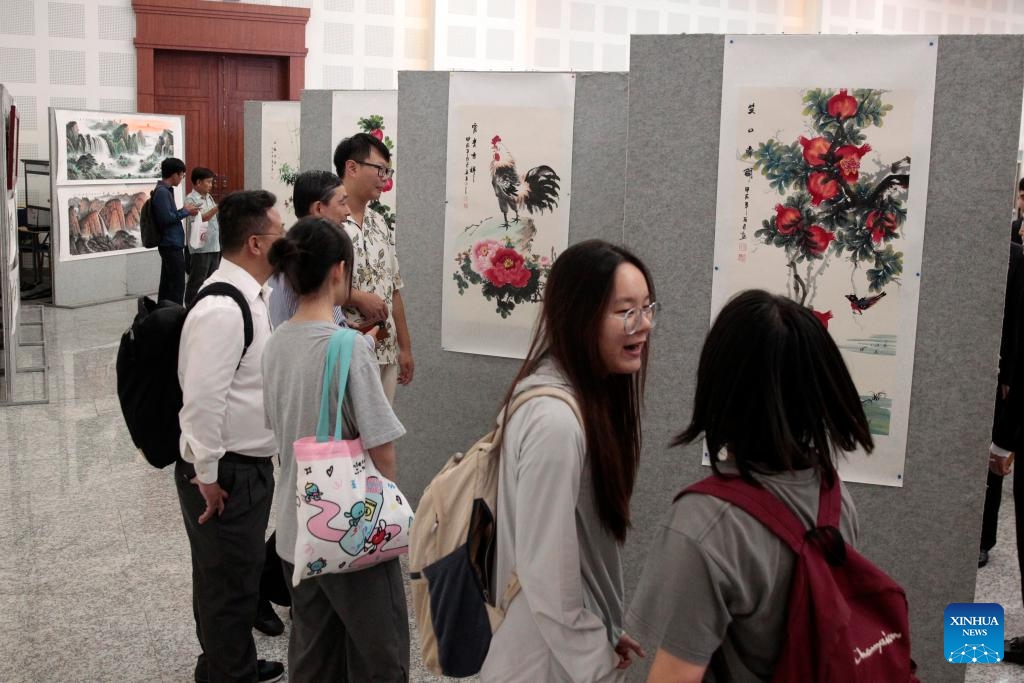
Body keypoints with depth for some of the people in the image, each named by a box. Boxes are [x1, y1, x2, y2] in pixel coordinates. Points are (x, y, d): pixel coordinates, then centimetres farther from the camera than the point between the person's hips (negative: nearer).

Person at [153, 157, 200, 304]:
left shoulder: (164, 190, 13)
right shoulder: (162, 192, -16)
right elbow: (167, 218, -22)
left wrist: (186, 211, 7)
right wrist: (185, 211, -10)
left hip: (168, 244, 10)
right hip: (172, 245, -10)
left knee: (166, 285, 14)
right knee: (177, 286, -7)